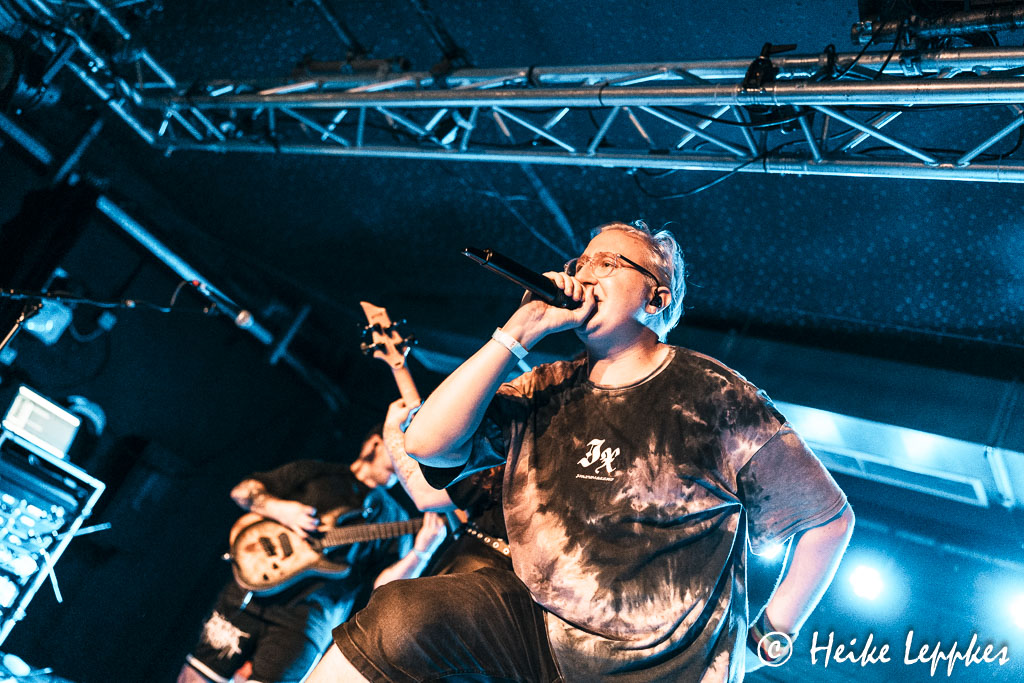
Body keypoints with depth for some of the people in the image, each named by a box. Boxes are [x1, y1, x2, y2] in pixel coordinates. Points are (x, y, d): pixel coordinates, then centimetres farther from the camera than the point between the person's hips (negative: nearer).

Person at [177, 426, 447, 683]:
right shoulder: (315, 472, 13)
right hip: (251, 594, 1)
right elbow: (242, 490, 10)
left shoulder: (393, 518, 14)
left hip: (311, 617, 0)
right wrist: (280, 509, -8)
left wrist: (422, 552, -13)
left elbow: (384, 585, 3)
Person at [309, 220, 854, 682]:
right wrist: (522, 330, -9)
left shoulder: (715, 398, -7)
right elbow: (427, 444, -7)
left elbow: (831, 518, 1)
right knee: (400, 619, -21)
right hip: (538, 626, 3)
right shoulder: (547, 392, 6)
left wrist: (771, 638, 3)